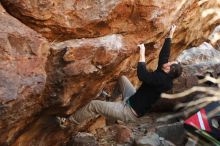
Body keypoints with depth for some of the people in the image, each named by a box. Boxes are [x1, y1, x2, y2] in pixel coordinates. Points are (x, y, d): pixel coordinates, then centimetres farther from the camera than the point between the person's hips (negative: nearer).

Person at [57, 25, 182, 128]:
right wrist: (170, 35, 10)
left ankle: (68, 122, 12)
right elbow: (164, 54, 5)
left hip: (130, 112, -9)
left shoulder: (161, 79, -29)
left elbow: (142, 75, -42)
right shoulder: (163, 76, -4)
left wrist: (142, 54, -32)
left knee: (94, 105, -5)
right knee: (122, 78, 26)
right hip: (133, 99, 9)